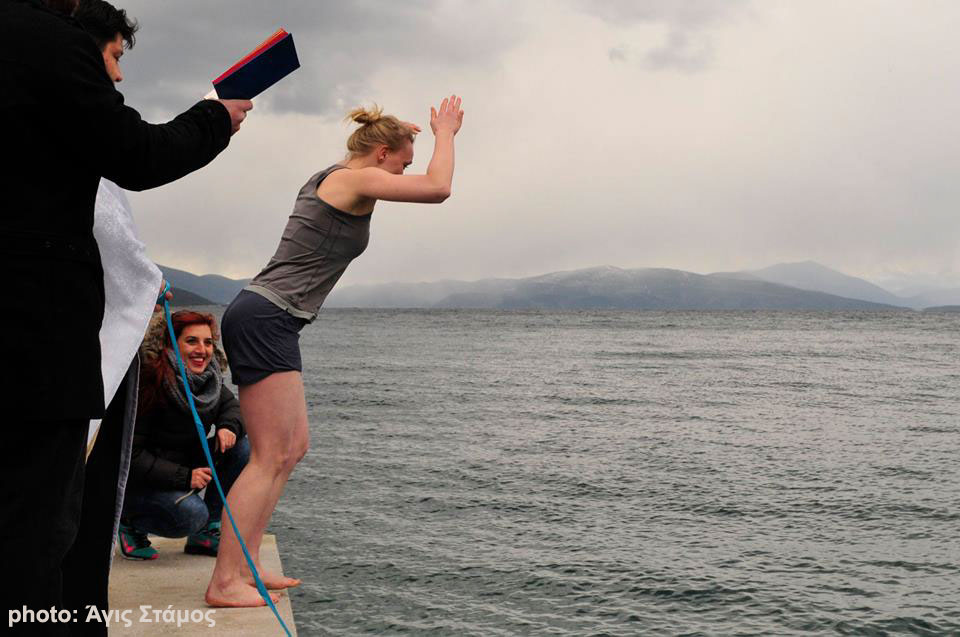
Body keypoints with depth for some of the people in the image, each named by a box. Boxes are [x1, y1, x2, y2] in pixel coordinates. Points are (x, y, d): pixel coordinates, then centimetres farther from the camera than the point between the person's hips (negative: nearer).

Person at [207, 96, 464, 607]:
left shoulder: (329, 179, 20)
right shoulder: (353, 180, -9)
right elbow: (437, 188, -14)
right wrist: (444, 133, 3)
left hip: (268, 321, 11)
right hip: (266, 319, -11)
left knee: (294, 446, 13)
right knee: (271, 457, -10)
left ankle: (244, 565, 16)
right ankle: (224, 583, -8)